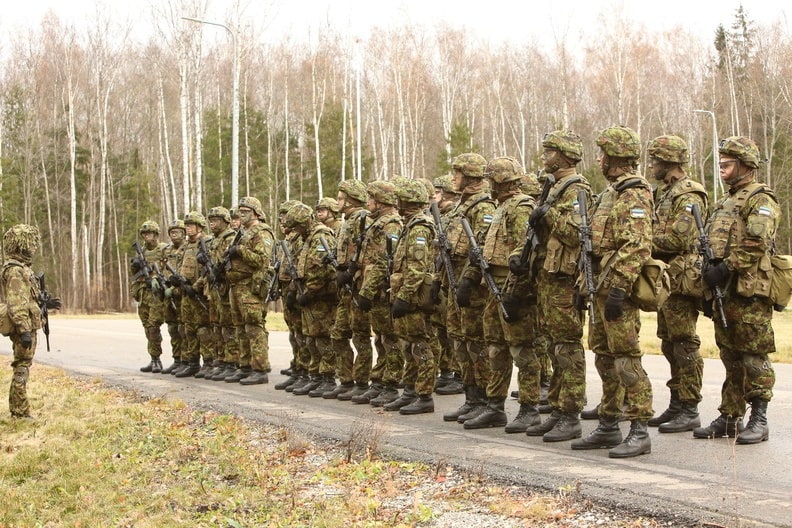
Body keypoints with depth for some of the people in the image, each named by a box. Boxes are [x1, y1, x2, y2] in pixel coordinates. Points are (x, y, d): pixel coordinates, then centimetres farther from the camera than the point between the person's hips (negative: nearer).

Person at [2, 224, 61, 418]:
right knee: (22, 369, -5)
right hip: (24, 328, -10)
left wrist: (44, 302, 19)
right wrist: (24, 330, -25)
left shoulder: (21, 267, 15)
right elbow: (15, 304, -22)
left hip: (28, 328, 10)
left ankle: (19, 412, 20)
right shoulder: (15, 270, -16)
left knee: (22, 368, 13)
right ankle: (20, 413, -1)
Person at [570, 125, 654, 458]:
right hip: (602, 287, 10)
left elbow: (636, 246, -22)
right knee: (604, 356, 13)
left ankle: (640, 432, -4)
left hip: (618, 288, -10)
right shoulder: (610, 192, 19)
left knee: (626, 358, -9)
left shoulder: (634, 194, -12)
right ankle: (608, 427, 21)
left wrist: (619, 289, -26)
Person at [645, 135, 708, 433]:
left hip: (681, 282, -10)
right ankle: (676, 405, 21)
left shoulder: (689, 195, -12)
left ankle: (689, 411, 0)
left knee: (684, 345, -6)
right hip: (665, 280, 10)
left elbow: (678, 239, -21)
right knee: (670, 345, 13)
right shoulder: (664, 193, 18)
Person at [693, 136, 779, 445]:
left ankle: (759, 421, 1)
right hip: (723, 292, 9)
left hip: (749, 292, -8)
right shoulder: (724, 203, 23)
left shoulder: (760, 199, -5)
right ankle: (729, 418, 17)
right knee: (731, 358, 12)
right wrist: (708, 287, 18)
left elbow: (756, 244, -19)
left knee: (754, 358, -4)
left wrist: (725, 268, -22)